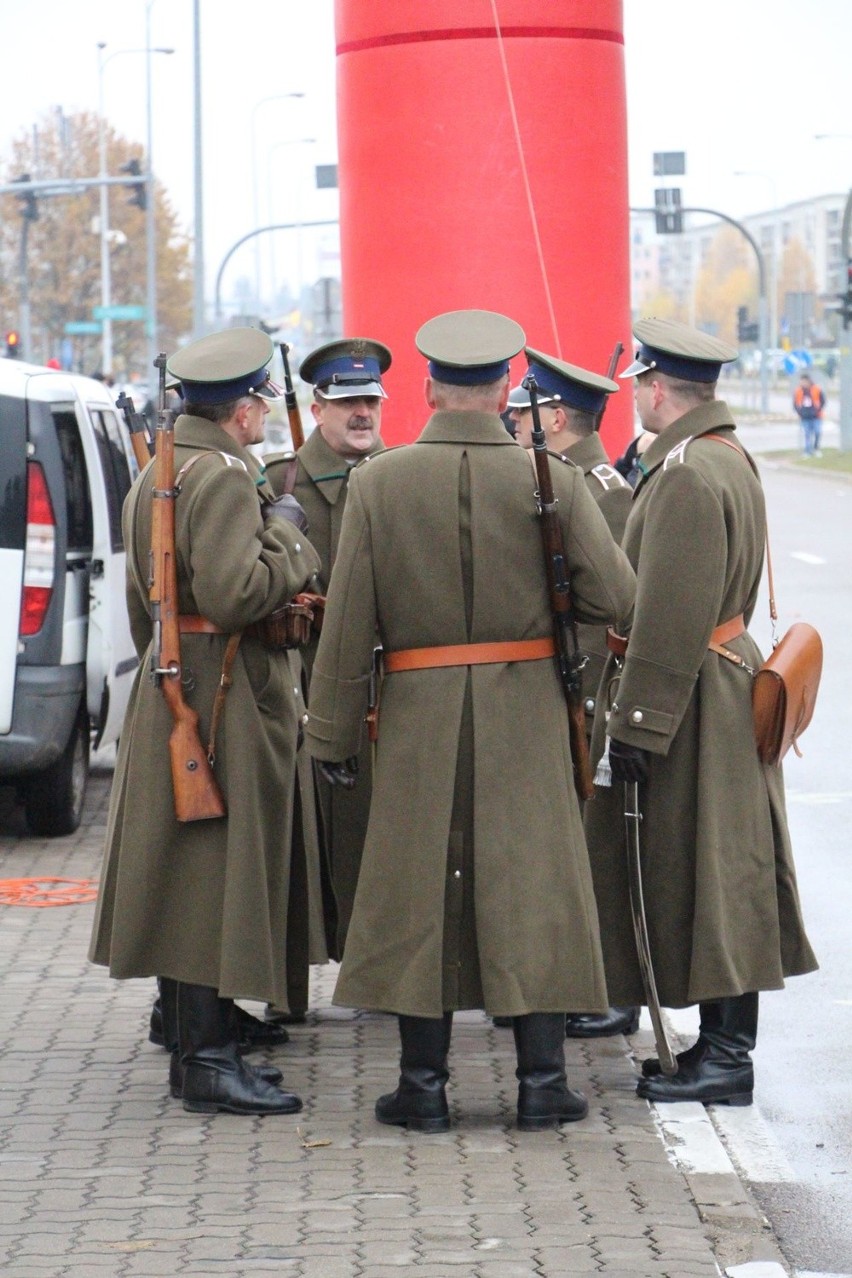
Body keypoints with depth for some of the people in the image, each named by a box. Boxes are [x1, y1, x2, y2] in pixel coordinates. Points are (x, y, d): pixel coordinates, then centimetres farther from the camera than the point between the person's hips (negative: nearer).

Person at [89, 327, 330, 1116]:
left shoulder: (155, 476, 15)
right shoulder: (225, 479, -17)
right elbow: (235, 594, -27)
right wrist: (285, 534, -13)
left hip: (171, 690, 10)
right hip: (227, 696, -10)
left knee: (190, 875, 14)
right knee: (222, 870, -7)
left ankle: (196, 1043, 21)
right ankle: (208, 1058, -6)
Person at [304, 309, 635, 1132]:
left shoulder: (377, 482, -6)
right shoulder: (551, 481, -6)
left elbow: (347, 622, -5)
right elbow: (615, 598, -7)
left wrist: (330, 732, 2)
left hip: (419, 715, 0)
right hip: (526, 718, 0)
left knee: (420, 890, 8)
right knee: (532, 885, 7)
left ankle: (423, 1084, 11)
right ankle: (541, 1080, 9)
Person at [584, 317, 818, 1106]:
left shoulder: (686, 475, -20)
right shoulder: (728, 457, 12)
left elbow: (670, 618, -23)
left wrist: (637, 724, -20)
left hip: (692, 704, -10)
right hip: (727, 691, 10)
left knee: (704, 876, -4)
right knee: (719, 874, 13)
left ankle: (725, 1056, 1)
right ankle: (724, 1042, 20)